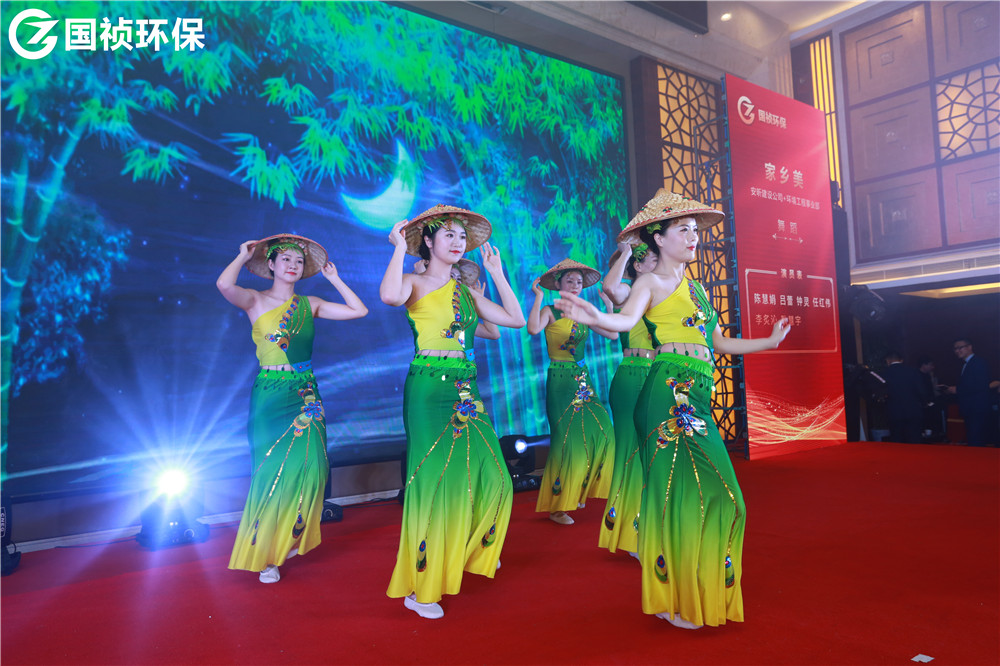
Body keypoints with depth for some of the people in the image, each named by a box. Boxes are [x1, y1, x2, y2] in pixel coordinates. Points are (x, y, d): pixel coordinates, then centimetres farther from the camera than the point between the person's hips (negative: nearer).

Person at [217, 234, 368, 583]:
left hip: (306, 395, 4)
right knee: (275, 469, -2)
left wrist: (333, 278, 10)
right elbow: (224, 285, -21)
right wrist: (243, 256, -5)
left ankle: (288, 541, 18)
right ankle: (264, 554, 15)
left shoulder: (309, 304, 10)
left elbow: (359, 310, 7)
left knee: (309, 466, -4)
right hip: (271, 395, -3)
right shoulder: (256, 301, 0)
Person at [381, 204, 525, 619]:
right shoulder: (416, 284, 0)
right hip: (430, 387, -6)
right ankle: (420, 588, 6)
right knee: (436, 480, -7)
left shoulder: (465, 292, 18)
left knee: (492, 479, 7)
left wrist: (496, 272, 17)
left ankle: (474, 550, 36)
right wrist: (400, 247, -12)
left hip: (466, 389, 7)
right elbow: (390, 296, -25)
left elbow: (516, 319, 15)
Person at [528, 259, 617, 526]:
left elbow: (614, 334, 8)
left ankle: (575, 494, 15)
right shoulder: (550, 312, -4)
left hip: (583, 379, 6)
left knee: (600, 431, -3)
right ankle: (556, 507, 2)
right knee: (567, 438, -9)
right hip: (560, 380, -6)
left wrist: (609, 305, 12)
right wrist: (539, 296, -17)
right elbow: (533, 328, -26)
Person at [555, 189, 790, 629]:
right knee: (678, 491, -7)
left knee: (719, 494, 9)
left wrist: (770, 341, 38)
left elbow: (720, 343, 28)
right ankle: (674, 600, 4)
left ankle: (706, 593, 23)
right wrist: (593, 317, -41)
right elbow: (626, 319, -20)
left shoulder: (695, 288, 23)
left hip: (699, 397, 8)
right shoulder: (651, 283, 1)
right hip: (669, 392, -8)